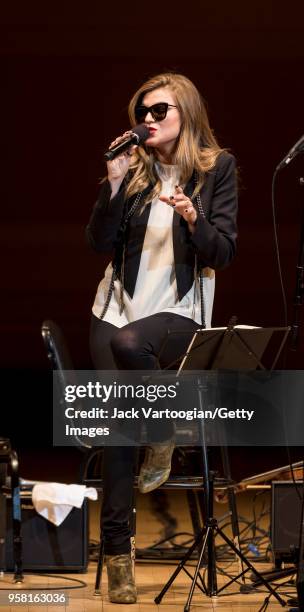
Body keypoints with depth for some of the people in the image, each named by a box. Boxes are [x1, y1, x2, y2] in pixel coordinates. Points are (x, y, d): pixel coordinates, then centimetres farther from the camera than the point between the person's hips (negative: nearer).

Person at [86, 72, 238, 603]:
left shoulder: (217, 169, -1)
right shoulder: (134, 168, 6)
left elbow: (223, 254, -4)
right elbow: (99, 241, 0)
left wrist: (193, 220, -23)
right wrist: (114, 183, -12)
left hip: (178, 311, -3)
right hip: (117, 307, 3)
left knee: (128, 342, -37)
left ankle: (164, 430, -8)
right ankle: (116, 553, 5)